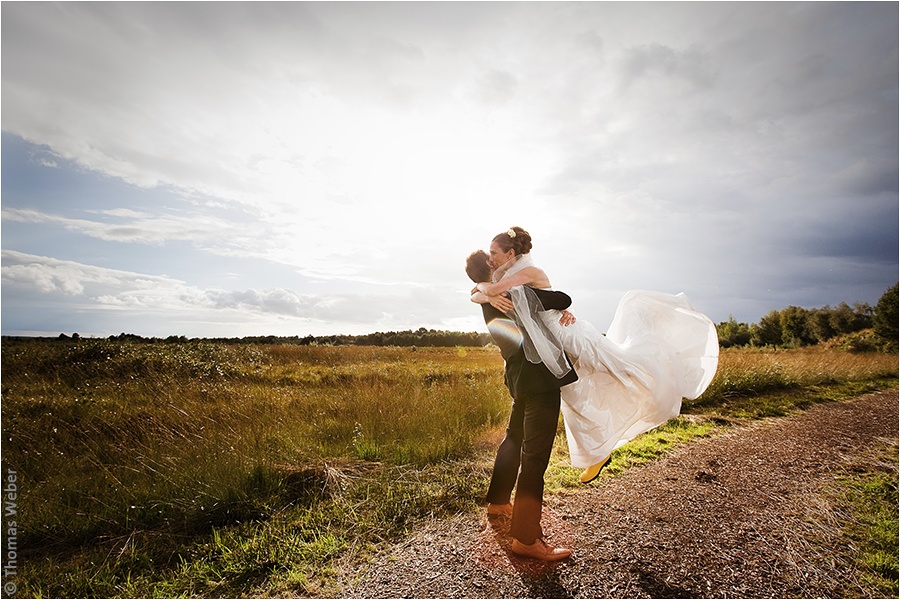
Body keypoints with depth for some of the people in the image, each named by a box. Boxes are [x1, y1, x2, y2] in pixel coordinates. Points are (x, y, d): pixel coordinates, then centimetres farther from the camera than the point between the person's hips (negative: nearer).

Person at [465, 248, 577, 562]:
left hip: (519, 379, 10)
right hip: (540, 380, -9)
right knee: (535, 455, -5)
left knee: (514, 439, 25)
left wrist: (561, 313, -4)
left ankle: (498, 502, 42)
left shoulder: (490, 303, 12)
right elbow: (563, 299, -14)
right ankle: (525, 537, 3)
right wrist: (561, 307, 9)